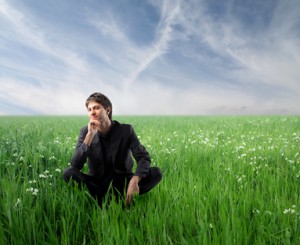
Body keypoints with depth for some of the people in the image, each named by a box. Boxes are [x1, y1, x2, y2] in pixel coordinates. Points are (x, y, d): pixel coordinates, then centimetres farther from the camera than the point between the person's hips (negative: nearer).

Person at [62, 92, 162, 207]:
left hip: (123, 181, -1)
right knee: (68, 173, -25)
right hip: (97, 182, 1)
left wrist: (135, 180, -37)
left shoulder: (125, 130, -9)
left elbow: (144, 157, -17)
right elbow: (75, 165, -17)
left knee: (156, 173, -21)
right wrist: (90, 136, -27)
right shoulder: (85, 132, -6)